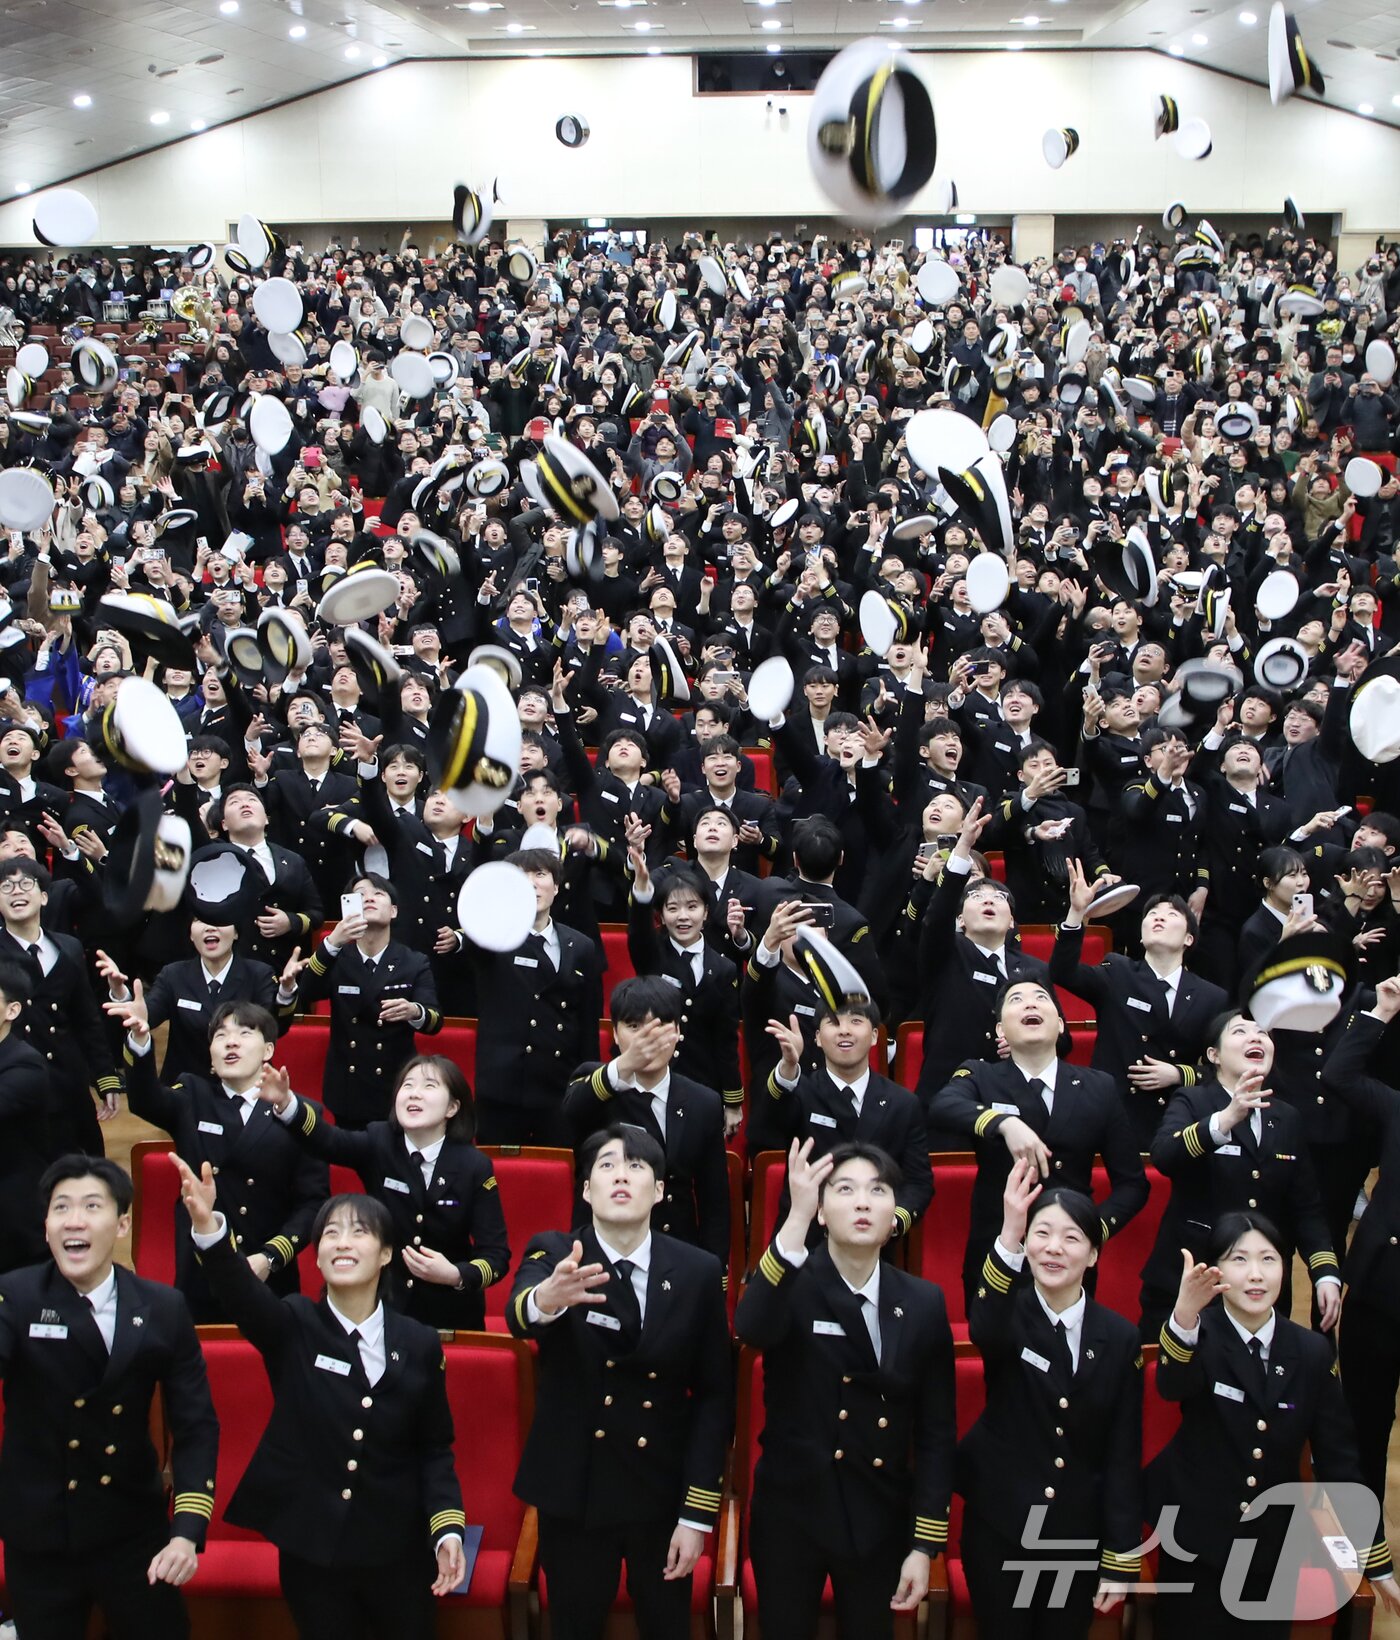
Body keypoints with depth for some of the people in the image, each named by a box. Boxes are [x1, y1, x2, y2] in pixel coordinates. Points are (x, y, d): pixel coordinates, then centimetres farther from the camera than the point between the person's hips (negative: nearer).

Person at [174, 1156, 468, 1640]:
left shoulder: (420, 1344, -2)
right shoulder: (292, 1329, -6)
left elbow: (435, 1449, 4)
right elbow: (240, 1292, -27)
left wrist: (448, 1528, -9)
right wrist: (208, 1227, -46)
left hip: (397, 1551, 1)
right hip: (309, 1548, -1)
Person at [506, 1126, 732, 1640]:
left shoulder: (699, 1272, -6)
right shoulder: (552, 1253, -8)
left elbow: (715, 1395, -3)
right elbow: (519, 1317, -30)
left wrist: (698, 1513, -6)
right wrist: (546, 1299, -54)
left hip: (665, 1494, 0)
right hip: (574, 1492, 0)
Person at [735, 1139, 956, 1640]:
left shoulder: (924, 1302, -3)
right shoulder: (791, 1284, -10)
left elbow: (937, 1429, 0)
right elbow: (750, 1329, -34)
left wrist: (925, 1544, -3)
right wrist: (795, 1220, -42)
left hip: (879, 1522, 2)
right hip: (790, 1513, -2)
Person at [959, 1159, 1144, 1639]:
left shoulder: (1120, 1337, -5)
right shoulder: (1008, 1316, -10)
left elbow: (1124, 1453, -3)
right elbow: (983, 1331, -36)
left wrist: (1121, 1558, -5)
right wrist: (1008, 1237, -51)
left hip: (1079, 1534, 1)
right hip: (998, 1527, -1)